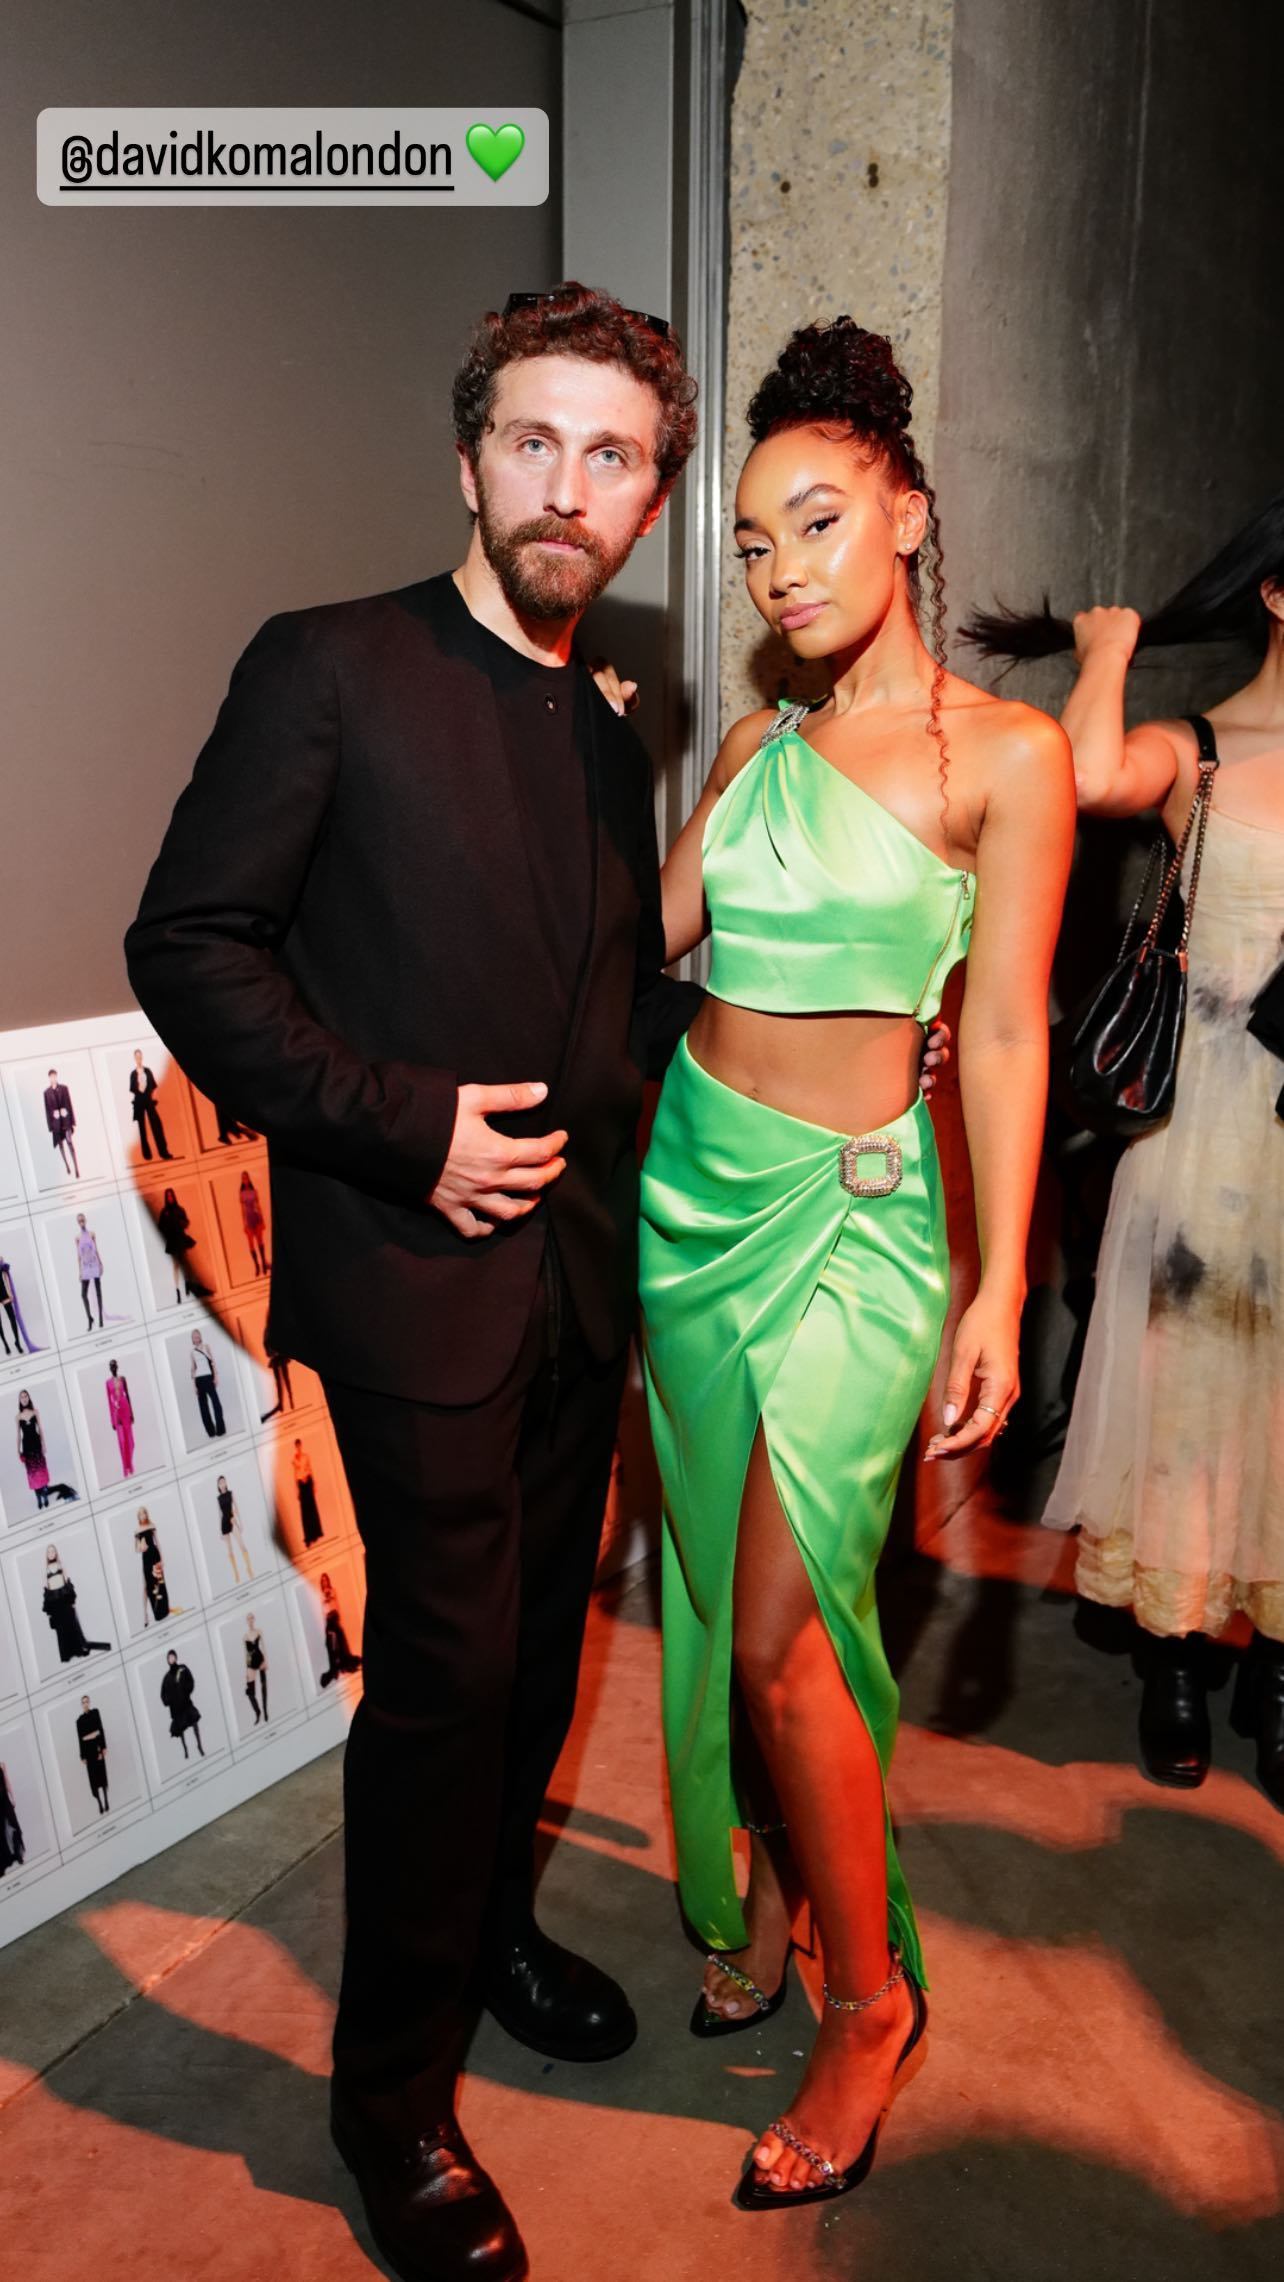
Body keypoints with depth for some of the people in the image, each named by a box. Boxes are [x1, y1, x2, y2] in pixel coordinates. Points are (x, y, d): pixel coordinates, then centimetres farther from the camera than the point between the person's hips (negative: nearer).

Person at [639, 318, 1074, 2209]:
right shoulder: (756, 745, 10)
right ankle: (763, 1894, 36)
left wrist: (998, 1294, -11)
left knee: (779, 1627, -4)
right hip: (691, 1183, 6)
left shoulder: (1007, 754, -6)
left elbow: (1007, 1037, -9)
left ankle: (869, 1993, 19)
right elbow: (643, 942, 5)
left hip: (851, 1208, -5)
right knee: (724, 1589, 14)